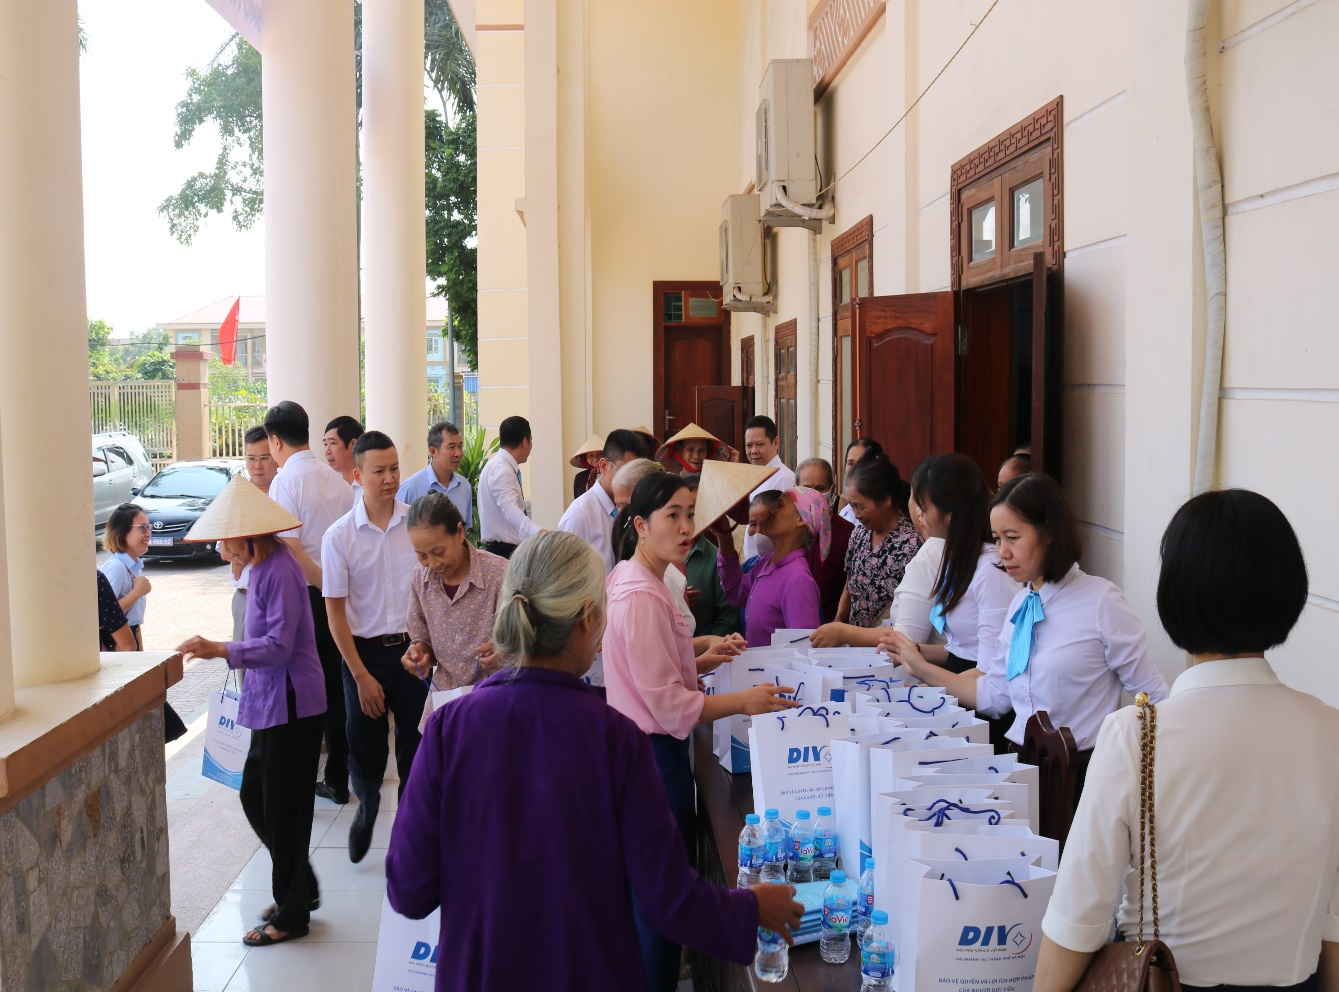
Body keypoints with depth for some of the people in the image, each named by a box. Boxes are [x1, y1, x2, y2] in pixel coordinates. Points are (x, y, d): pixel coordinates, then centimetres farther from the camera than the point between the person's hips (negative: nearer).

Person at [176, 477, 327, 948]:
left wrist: (220, 650, -28)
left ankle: (292, 914, 19)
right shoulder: (263, 565, 10)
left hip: (291, 705, -10)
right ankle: (300, 887, 33)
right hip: (271, 702, 10)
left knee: (283, 807, 3)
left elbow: (279, 646, -24)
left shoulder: (279, 570, -20)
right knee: (255, 798, 17)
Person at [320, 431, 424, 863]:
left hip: (413, 647, 1)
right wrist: (362, 676, -7)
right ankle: (367, 804, 40)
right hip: (365, 650, -1)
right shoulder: (339, 536, -7)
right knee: (365, 743, 8)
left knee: (416, 744, 8)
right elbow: (335, 612, -4)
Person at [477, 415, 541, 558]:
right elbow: (510, 508, -35)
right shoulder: (501, 470, -19)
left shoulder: (502, 466, 12)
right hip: (503, 551, -10)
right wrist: (538, 532, -51)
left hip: (510, 549, 10)